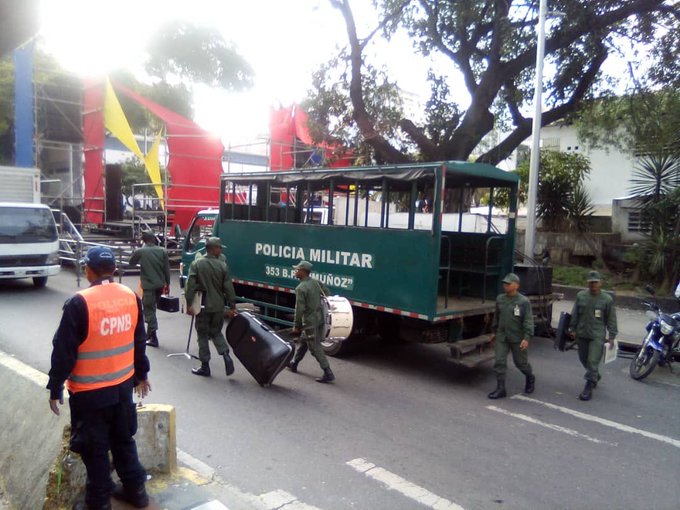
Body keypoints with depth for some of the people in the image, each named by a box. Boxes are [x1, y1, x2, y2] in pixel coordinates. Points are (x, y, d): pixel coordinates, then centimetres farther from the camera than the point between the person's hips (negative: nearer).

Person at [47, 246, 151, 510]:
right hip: (123, 385, 5)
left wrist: (55, 387, -3)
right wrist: (141, 373, 20)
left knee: (94, 447, 10)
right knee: (124, 439, 20)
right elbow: (139, 341, 9)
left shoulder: (79, 303, -19)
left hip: (89, 391, -5)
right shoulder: (131, 297, -2)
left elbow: (64, 350, -14)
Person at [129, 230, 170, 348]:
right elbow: (167, 269, 2)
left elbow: (131, 262, 9)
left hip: (148, 286, -4)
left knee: (149, 311, 1)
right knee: (152, 308, 19)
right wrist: (167, 284, 11)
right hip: (160, 285, 4)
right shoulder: (162, 251, -1)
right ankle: (150, 335, 27)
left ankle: (153, 338, 0)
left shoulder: (140, 252, -9)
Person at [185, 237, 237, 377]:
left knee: (203, 335, 9)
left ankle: (205, 367, 13)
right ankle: (226, 355, -2)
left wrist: (189, 304, -6)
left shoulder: (196, 264, -6)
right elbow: (228, 288, -5)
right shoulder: (222, 265, -4)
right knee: (216, 332, 19)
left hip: (203, 306, -1)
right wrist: (232, 306, 2)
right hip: (218, 306, 2)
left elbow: (191, 285, -11)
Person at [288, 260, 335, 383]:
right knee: (303, 341, 23)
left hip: (310, 322, -9)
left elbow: (300, 309, -18)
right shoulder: (316, 283, 6)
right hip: (320, 318, 9)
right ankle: (294, 364, 38)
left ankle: (328, 374, -2)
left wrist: (296, 326, -9)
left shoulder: (301, 288, -17)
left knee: (315, 348, -1)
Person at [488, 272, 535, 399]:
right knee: (499, 362, -2)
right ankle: (500, 389, 5)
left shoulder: (524, 301, -11)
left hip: (517, 338, -4)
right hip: (502, 336, 4)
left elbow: (528, 321, -13)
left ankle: (530, 378, 41)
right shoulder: (500, 299, 4)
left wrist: (526, 338, -20)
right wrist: (494, 331, 21)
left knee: (521, 362, 11)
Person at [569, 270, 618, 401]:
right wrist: (572, 329, 8)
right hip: (581, 334, 4)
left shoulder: (607, 299, -5)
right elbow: (574, 314, 9)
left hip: (597, 336, -4)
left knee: (593, 362, -7)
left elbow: (611, 320, -1)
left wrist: (612, 337, -2)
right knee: (584, 359, 16)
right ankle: (595, 376, 43)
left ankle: (588, 388, 1)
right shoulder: (580, 296, 2)